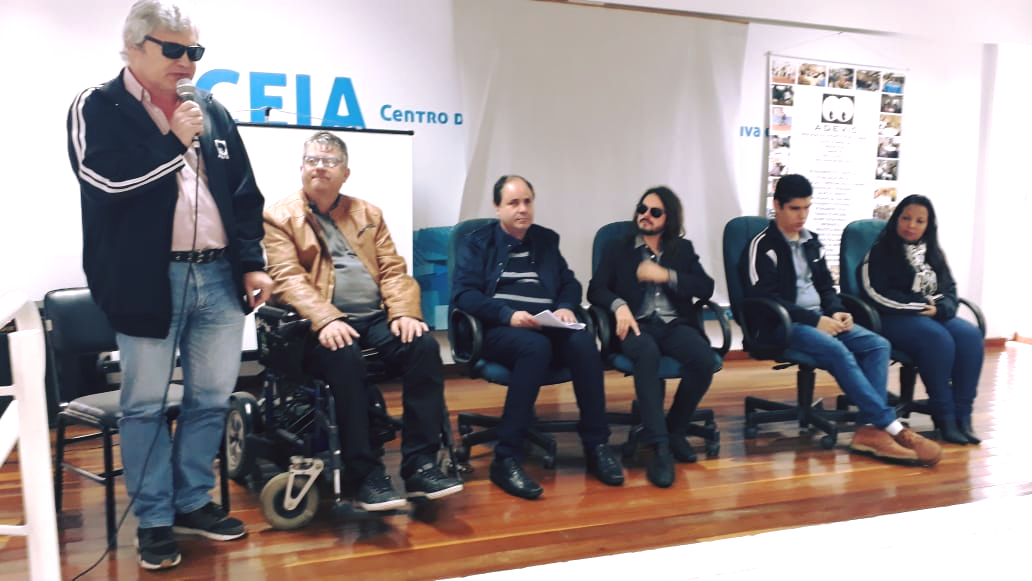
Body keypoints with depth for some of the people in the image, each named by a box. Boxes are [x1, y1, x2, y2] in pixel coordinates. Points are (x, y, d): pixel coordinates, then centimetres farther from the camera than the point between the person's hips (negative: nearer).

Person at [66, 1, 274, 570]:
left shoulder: (211, 111, 13)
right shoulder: (97, 108, 1)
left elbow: (244, 194, 13)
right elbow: (107, 180, -16)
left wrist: (252, 263, 6)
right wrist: (175, 142, -9)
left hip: (218, 277, 4)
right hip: (149, 281, -4)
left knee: (211, 398, 11)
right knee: (145, 405, 6)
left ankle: (193, 502, 28)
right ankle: (153, 518, 21)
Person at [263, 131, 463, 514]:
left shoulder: (368, 213, 21)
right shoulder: (279, 216, 9)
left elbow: (393, 269, 12)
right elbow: (288, 278, -6)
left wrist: (404, 311, -9)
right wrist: (325, 319, -23)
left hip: (376, 317, 4)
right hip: (324, 325, -4)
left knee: (424, 346, -24)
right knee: (345, 357, -36)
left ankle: (419, 466, -20)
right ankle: (364, 475, -26)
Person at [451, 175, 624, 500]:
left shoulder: (546, 239, 23)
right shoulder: (476, 242, 10)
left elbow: (570, 283, 19)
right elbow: (464, 293, -3)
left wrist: (566, 307, -5)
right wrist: (508, 315, -18)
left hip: (546, 326, 4)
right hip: (499, 329, -3)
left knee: (584, 342, -30)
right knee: (536, 346, -37)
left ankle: (596, 446, -19)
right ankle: (506, 459, -33)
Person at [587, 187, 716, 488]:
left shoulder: (684, 250, 22)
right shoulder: (616, 249, 18)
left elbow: (706, 288, 8)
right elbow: (595, 289, 4)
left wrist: (666, 275, -6)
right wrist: (619, 305, -18)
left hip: (675, 324, 2)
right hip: (637, 324, -2)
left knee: (704, 358, -31)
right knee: (647, 352, -39)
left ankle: (675, 430, -7)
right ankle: (659, 446, -38)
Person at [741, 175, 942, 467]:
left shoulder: (812, 242, 18)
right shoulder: (763, 245, -5)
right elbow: (765, 299, -13)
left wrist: (835, 312, 0)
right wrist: (815, 320, -18)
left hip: (821, 319, 8)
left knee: (878, 344, -15)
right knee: (838, 351, -32)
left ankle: (869, 428, -25)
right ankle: (892, 427, -26)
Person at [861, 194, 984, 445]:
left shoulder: (933, 253, 20)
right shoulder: (881, 251, 1)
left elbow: (950, 291, 15)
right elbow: (878, 294, -10)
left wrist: (938, 308, -9)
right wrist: (919, 305, -12)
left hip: (936, 316, 6)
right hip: (894, 319, -6)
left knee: (970, 336, -23)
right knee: (938, 339, -33)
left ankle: (962, 413, -21)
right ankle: (944, 415, -24)